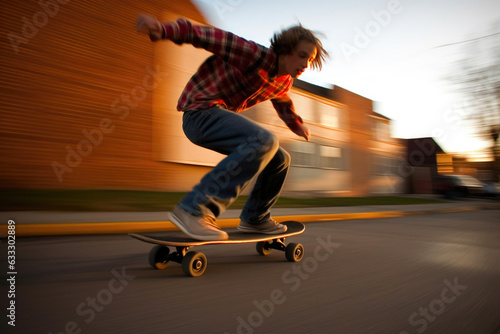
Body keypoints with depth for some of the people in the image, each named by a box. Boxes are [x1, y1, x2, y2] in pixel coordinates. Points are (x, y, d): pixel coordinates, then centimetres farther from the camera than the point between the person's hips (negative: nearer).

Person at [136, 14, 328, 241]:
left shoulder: (284, 82, 11)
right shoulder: (257, 55, -15)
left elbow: (282, 102, 35)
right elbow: (204, 35, -19)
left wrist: (297, 125, 47)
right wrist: (162, 30, -34)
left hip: (223, 116, 9)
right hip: (201, 111, -9)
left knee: (279, 160, 8)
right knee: (264, 141, -32)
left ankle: (254, 218, 22)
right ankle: (194, 209, -32)